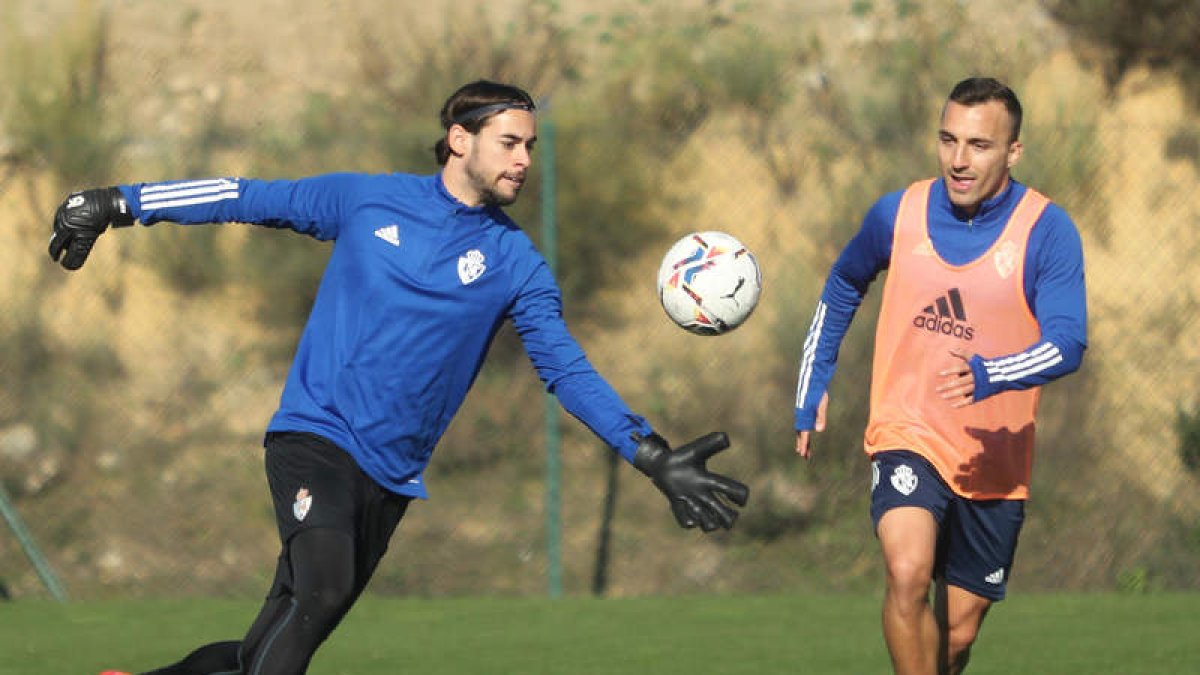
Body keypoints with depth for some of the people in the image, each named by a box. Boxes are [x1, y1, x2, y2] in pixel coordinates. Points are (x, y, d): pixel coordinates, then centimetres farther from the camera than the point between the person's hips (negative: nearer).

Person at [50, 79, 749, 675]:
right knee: (322, 592, -29)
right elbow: (249, 198, 10)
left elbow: (568, 372, 1)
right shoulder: (366, 199, 2)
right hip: (316, 434, -3)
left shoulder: (516, 263, 4)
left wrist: (655, 458, -10)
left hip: (392, 476, 3)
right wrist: (115, 204, 9)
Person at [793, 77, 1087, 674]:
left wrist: (988, 376, -40)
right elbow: (841, 289, 17)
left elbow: (1066, 342, -21)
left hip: (993, 462, 0)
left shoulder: (1047, 231, -11)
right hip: (908, 438, 0)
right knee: (909, 574, -29)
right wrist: (811, 392, 14)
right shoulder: (896, 214, -3)